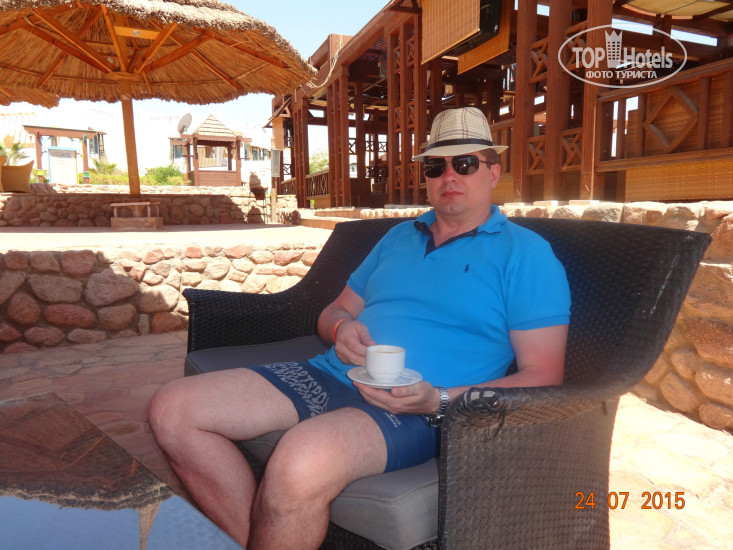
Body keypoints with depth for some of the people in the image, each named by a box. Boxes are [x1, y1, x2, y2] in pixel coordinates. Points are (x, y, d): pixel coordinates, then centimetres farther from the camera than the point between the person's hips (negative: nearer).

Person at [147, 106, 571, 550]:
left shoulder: (525, 253, 4)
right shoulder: (399, 237, 22)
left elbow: (542, 376, -3)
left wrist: (439, 401, -17)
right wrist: (342, 329, -1)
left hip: (412, 411, -6)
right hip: (329, 376, 7)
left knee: (302, 460, -38)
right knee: (172, 410, -6)